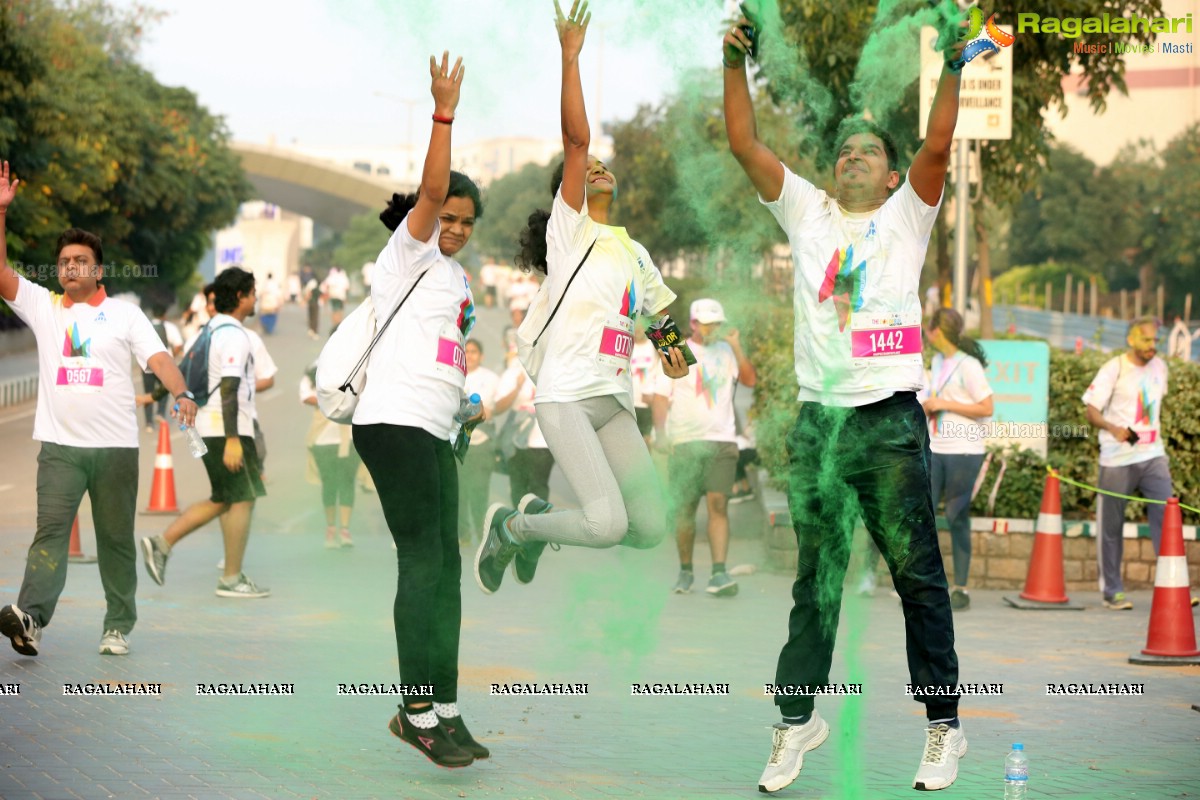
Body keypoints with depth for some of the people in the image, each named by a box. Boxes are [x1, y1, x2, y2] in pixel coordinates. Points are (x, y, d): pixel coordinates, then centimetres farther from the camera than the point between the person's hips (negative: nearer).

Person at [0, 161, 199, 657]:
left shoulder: (125, 315, 7)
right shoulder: (42, 307, 11)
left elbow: (158, 358, -5)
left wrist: (180, 394, -26)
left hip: (116, 445, 0)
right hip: (60, 445, 0)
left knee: (116, 540, 6)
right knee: (51, 530, -15)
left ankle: (118, 627, 12)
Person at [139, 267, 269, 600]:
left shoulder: (211, 330, 15)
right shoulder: (233, 335, -15)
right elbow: (228, 388, -21)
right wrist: (232, 440, -23)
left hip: (209, 426, 10)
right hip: (228, 429, -10)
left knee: (221, 500, 14)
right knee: (242, 499, -2)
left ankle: (162, 543, 7)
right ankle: (232, 579, 1)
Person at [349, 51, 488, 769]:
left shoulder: (455, 274, 24)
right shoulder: (408, 254, -1)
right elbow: (431, 190, -17)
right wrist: (444, 114, -22)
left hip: (434, 433, 9)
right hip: (395, 422, -9)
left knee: (445, 567, 5)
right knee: (423, 563, -13)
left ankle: (443, 710, 5)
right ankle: (420, 713, -13)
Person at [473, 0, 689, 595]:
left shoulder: (633, 252, 22)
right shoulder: (568, 229, 2)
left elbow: (661, 311, 29)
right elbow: (575, 139, -9)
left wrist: (673, 351, 6)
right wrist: (570, 55, -14)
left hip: (615, 401, 7)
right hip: (566, 396, -7)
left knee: (650, 529, -1)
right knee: (607, 525, -22)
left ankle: (538, 519, 22)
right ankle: (510, 527, 6)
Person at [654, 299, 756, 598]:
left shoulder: (726, 352, 12)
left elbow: (750, 380, 0)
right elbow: (661, 396, 3)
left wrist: (737, 348, -7)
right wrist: (660, 432, -9)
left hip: (722, 441, 1)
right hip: (685, 442, -1)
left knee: (718, 504, -12)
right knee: (684, 509, 2)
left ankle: (719, 573, -17)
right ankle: (685, 571, 17)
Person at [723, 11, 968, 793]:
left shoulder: (907, 217, 7)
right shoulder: (806, 213, 13)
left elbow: (939, 147, -10)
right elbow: (745, 144, 5)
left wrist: (952, 67, -20)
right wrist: (735, 64, -5)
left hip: (891, 420, -3)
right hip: (818, 420, 3)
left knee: (918, 575, 2)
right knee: (814, 580, 9)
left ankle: (944, 724, 9)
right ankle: (797, 718, 16)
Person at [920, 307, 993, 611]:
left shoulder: (968, 366, -10)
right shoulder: (938, 361, 15)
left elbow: (986, 408, -13)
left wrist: (944, 405, -14)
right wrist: (928, 406, 6)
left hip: (964, 452, -7)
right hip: (935, 449, 7)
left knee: (957, 518, -3)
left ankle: (961, 588, 5)